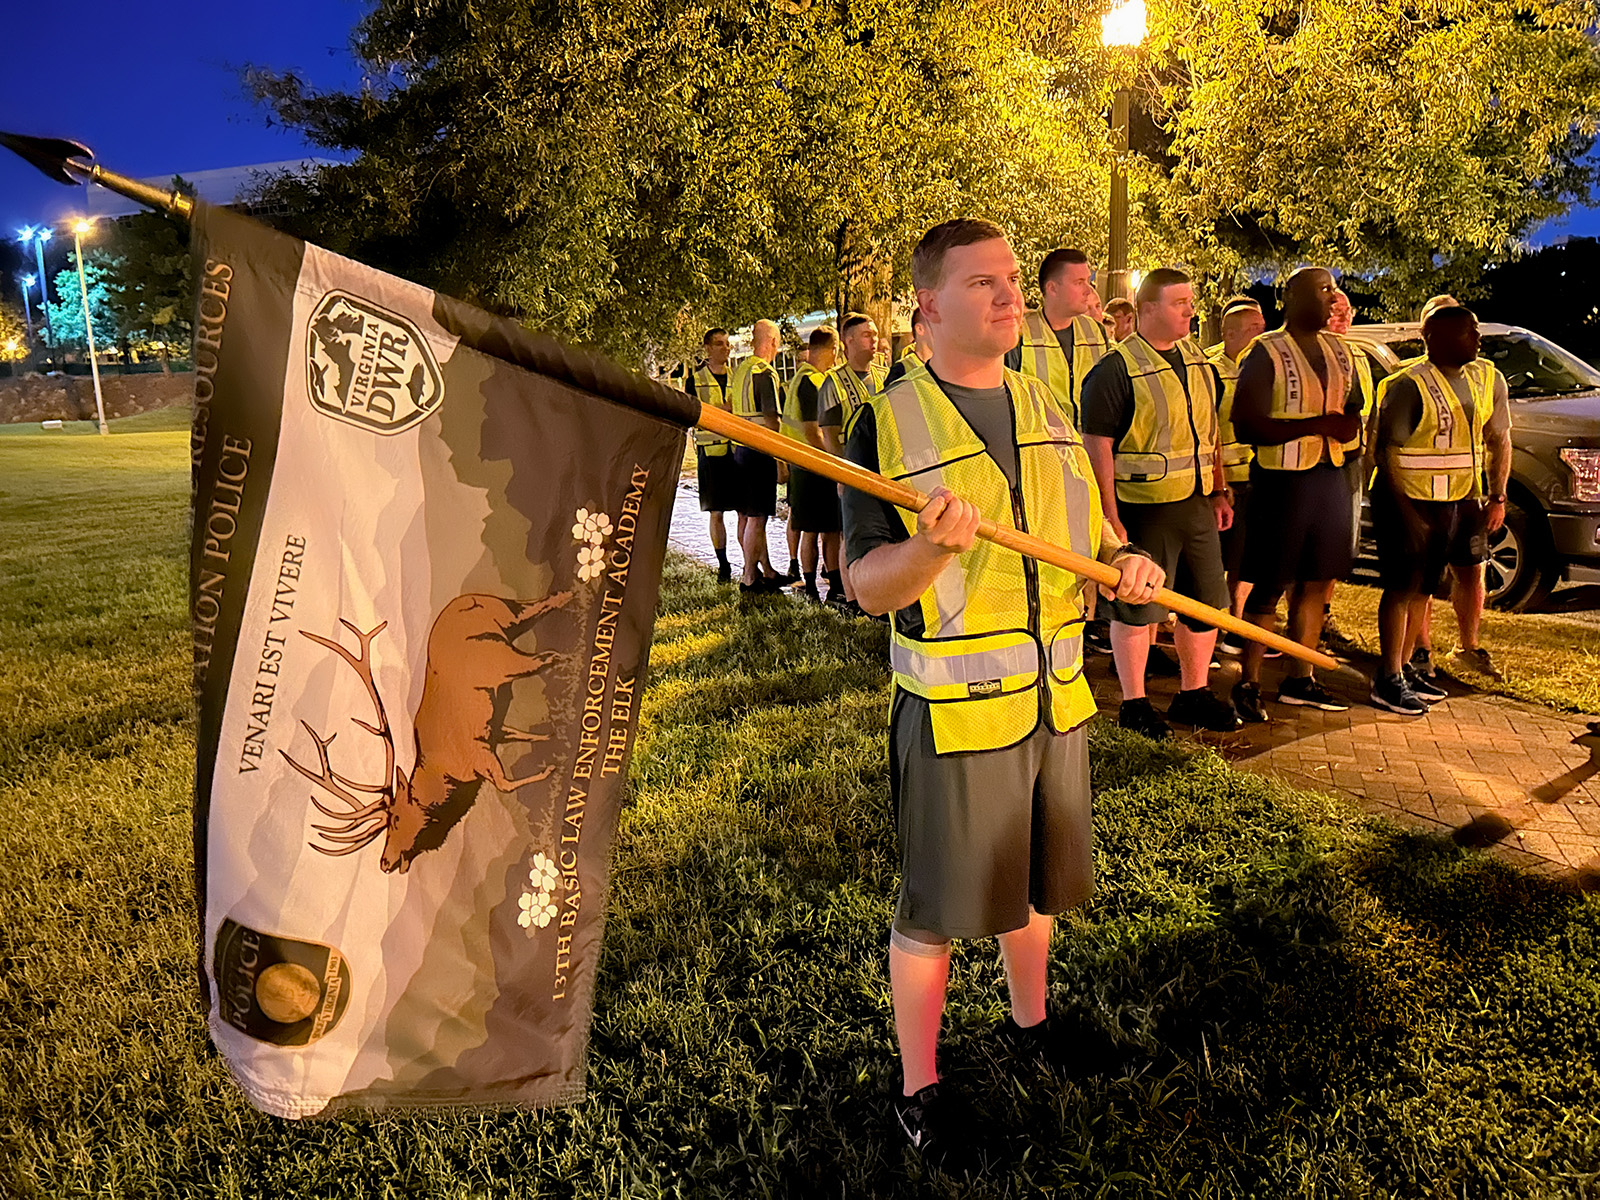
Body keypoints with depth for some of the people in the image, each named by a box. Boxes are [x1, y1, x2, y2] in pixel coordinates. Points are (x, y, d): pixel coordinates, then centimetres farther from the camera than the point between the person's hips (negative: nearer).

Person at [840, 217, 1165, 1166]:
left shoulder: (1049, 409, 8)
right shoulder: (889, 423, -10)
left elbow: (1084, 521, 19)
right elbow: (867, 584, -13)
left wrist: (1126, 559, -3)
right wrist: (930, 547, -33)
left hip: (1058, 695, 6)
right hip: (955, 709, -5)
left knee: (1039, 882, 22)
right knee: (934, 909, 6)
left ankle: (1030, 1019, 47)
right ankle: (920, 1086, 26)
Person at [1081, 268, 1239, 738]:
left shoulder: (1197, 361, 12)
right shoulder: (1117, 369, -12)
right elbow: (1097, 444, -15)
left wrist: (1220, 492, 15)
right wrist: (1109, 516, -19)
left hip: (1197, 505, 8)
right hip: (1144, 508, -7)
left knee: (1206, 603, 14)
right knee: (1137, 608, 2)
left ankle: (1194, 694, 29)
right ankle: (1133, 703, 16)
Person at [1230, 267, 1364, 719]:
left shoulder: (1338, 350, 13)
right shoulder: (1267, 353, -8)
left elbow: (1354, 404, 24)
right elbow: (1246, 426, -17)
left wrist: (1350, 425, 0)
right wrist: (1317, 424, -22)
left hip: (1331, 476, 7)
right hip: (1282, 479, -7)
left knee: (1316, 582, 11)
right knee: (1270, 587, -3)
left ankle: (1299, 679, 21)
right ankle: (1248, 684, 6)